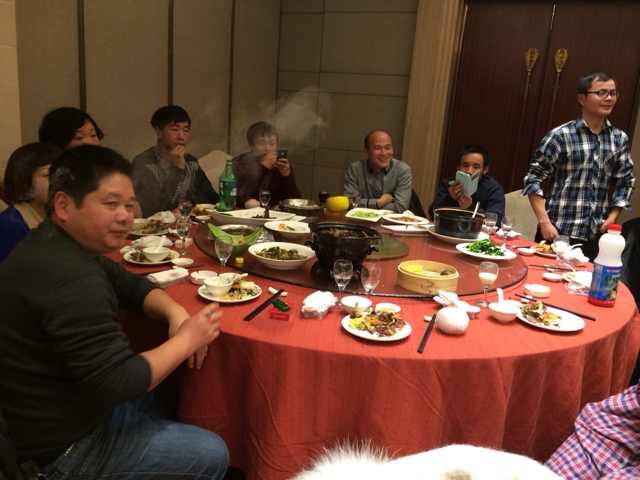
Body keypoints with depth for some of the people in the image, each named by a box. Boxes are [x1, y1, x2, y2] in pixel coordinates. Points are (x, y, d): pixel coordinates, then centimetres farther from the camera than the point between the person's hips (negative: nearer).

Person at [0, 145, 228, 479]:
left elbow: (132, 285, 10)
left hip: (67, 410, 10)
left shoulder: (61, 247, 0)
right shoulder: (70, 277, -33)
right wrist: (186, 340, -18)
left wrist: (175, 312, -9)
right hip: (64, 448, -9)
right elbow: (120, 382, -32)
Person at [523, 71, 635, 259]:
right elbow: (533, 179, -8)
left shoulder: (620, 139, 7)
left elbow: (625, 182, 14)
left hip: (596, 237, 4)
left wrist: (612, 219, 3)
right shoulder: (561, 136, -7)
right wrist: (544, 222, -13)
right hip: (558, 233, -4)